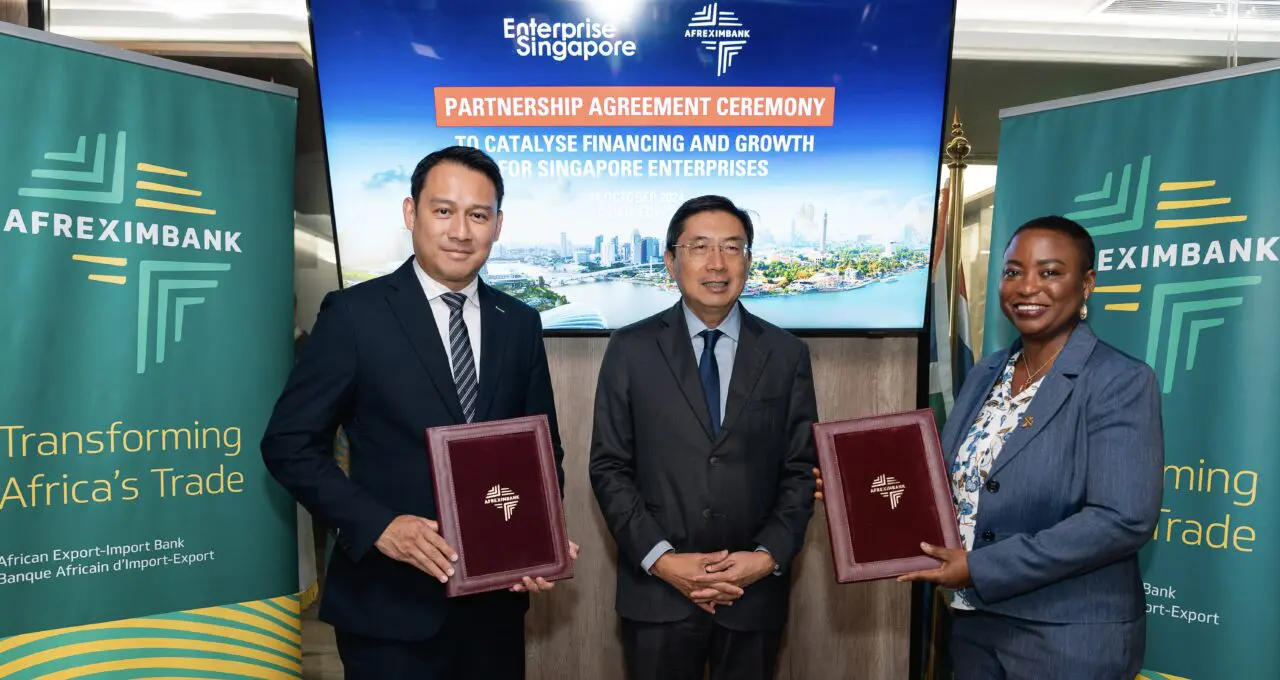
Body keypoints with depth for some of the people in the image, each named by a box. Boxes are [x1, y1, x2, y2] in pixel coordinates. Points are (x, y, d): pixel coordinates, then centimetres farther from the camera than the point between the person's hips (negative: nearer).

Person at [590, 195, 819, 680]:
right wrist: (660, 559, -12)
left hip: (755, 592, 1)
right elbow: (608, 468, -3)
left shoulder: (787, 354, 2)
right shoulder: (631, 350, -2)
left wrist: (770, 556, -10)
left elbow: (801, 470, 3)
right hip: (656, 591, -1)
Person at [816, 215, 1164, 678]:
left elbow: (1123, 519, -22)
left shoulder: (1121, 383, -13)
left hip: (1070, 638, -6)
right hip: (974, 621, 6)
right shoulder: (986, 375, 7)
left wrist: (980, 569, -22)